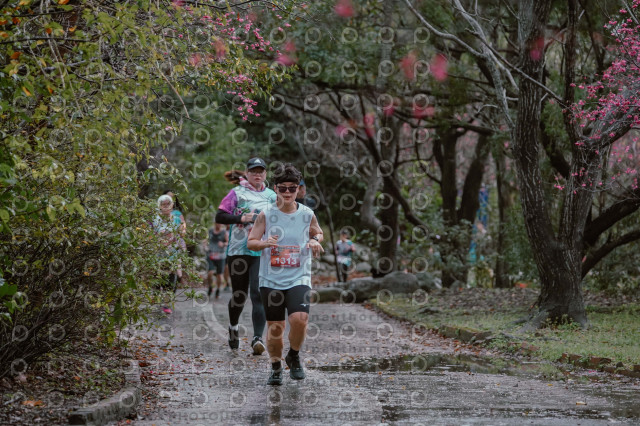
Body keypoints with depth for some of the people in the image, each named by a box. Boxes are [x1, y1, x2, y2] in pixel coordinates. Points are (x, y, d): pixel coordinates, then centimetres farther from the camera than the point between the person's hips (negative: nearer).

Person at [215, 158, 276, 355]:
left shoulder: (272, 196, 13)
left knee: (259, 294, -13)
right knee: (239, 295, 8)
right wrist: (241, 218, -16)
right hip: (238, 251, -1)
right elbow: (219, 216, -3)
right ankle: (233, 327, 37)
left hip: (263, 252, 1)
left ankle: (257, 338, -20)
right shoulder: (237, 193, 4)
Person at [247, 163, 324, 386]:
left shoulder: (307, 214, 2)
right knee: (274, 326, 4)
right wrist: (265, 243, -17)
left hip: (299, 278, 0)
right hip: (271, 279, 0)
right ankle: (276, 366, 26)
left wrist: (315, 240, -3)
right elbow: (250, 242, 4)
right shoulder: (266, 215, -1)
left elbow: (318, 233, 21)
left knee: (299, 318, -20)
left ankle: (294, 356, 8)